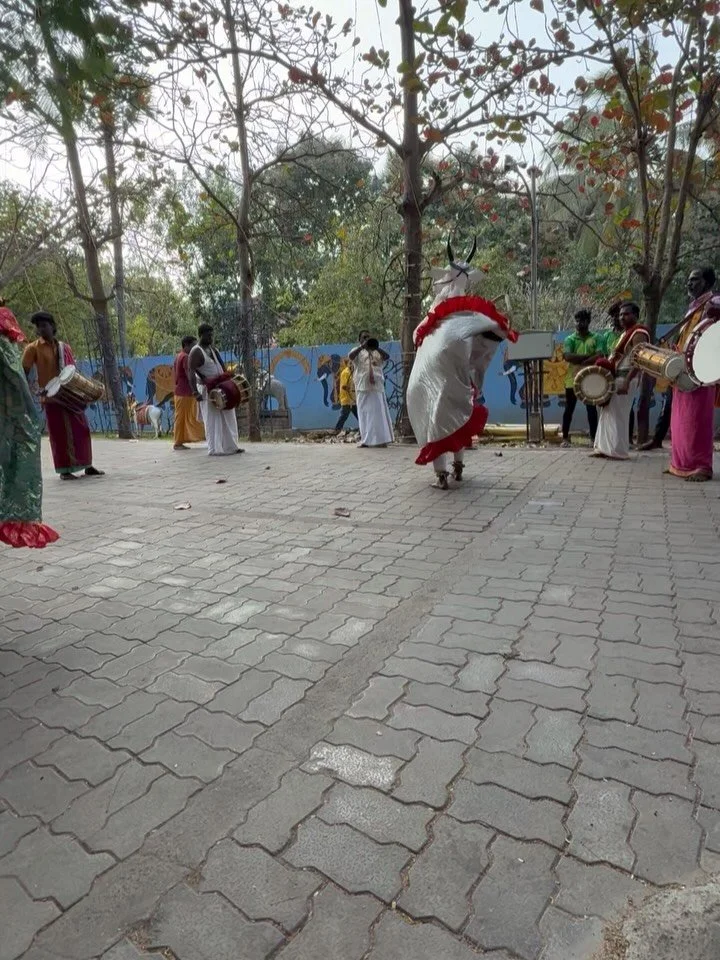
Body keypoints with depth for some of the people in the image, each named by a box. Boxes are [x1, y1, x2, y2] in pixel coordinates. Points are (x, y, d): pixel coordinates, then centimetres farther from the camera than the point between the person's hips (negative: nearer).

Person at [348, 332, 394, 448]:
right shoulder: (357, 351, 12)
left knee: (379, 412, -1)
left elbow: (387, 357, 1)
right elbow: (350, 356, -10)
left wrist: (377, 347, -11)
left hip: (377, 386, 2)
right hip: (362, 387, -2)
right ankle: (365, 439, 2)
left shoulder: (377, 351, 19)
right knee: (364, 413, -1)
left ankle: (380, 439, 0)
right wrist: (362, 346, -17)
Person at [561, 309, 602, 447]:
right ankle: (565, 438, 10)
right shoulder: (569, 339, 4)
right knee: (569, 409, 4)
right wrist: (588, 356, -15)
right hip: (572, 380, 0)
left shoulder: (595, 339, 5)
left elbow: (599, 357, -10)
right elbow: (568, 356, -13)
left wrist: (579, 361, -18)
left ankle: (594, 438, 10)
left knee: (592, 409, 4)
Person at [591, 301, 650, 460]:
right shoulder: (626, 332, 20)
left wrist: (626, 382, -30)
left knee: (618, 415, -7)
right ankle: (605, 448, 16)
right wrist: (606, 366, 10)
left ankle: (619, 452, -2)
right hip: (614, 377, 10)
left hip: (625, 378, -10)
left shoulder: (638, 333, -12)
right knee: (607, 413, 11)